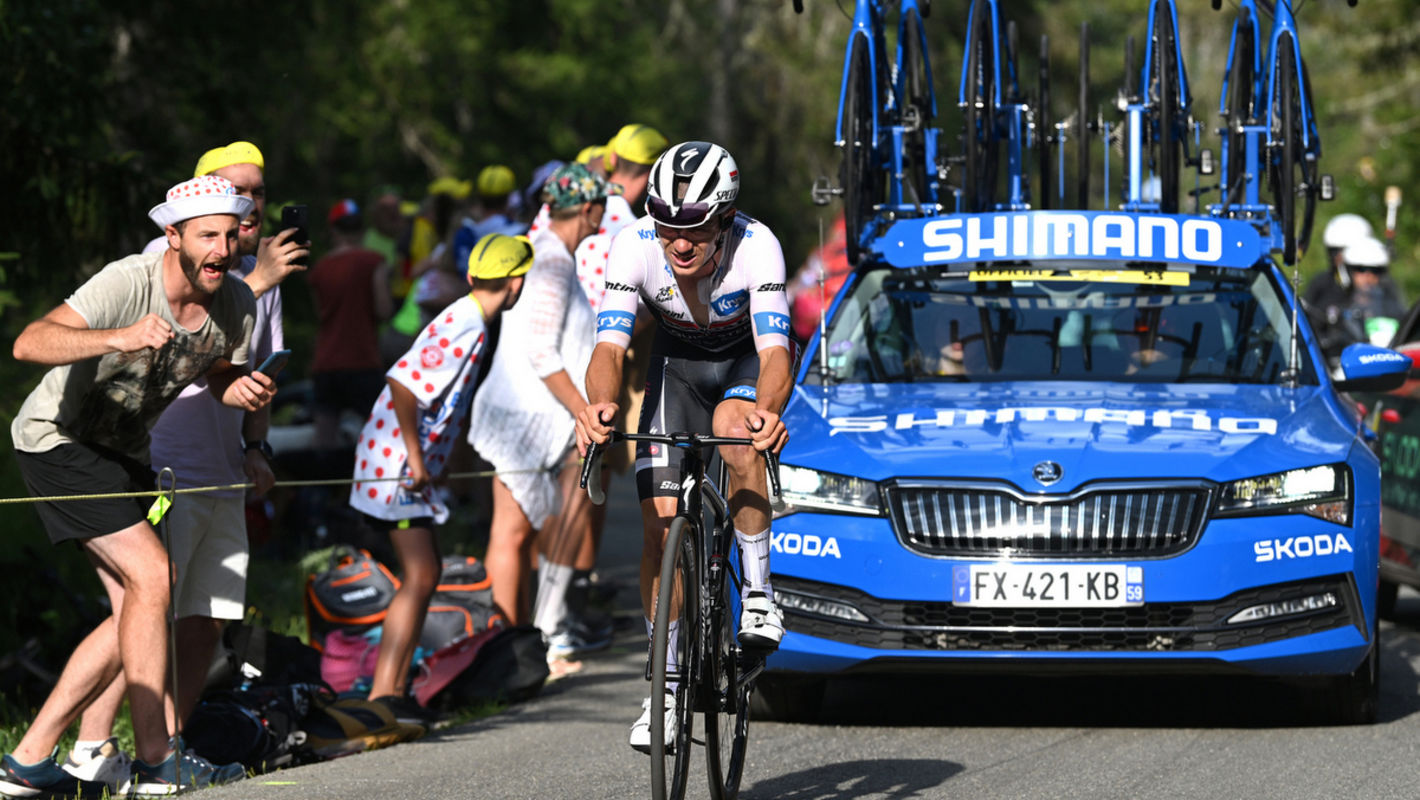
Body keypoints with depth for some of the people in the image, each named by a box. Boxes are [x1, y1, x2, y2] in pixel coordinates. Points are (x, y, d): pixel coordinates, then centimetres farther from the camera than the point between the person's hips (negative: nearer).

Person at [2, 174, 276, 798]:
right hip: (58, 438, -8)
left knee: (137, 607, 3)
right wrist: (117, 339, -55)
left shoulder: (236, 305, -8)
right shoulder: (126, 284, -29)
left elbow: (219, 374, 11)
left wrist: (241, 392, -14)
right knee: (151, 577, -19)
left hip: (125, 453, 8)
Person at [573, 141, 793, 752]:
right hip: (678, 361, 2)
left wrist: (768, 409, -64)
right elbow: (609, 347, -34)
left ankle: (758, 593, -21)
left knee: (733, 426, -37)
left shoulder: (756, 246, -34)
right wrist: (599, 404, -56)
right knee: (660, 520, -8)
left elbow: (775, 352, -42)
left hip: (747, 359, -2)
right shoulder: (635, 246, -29)